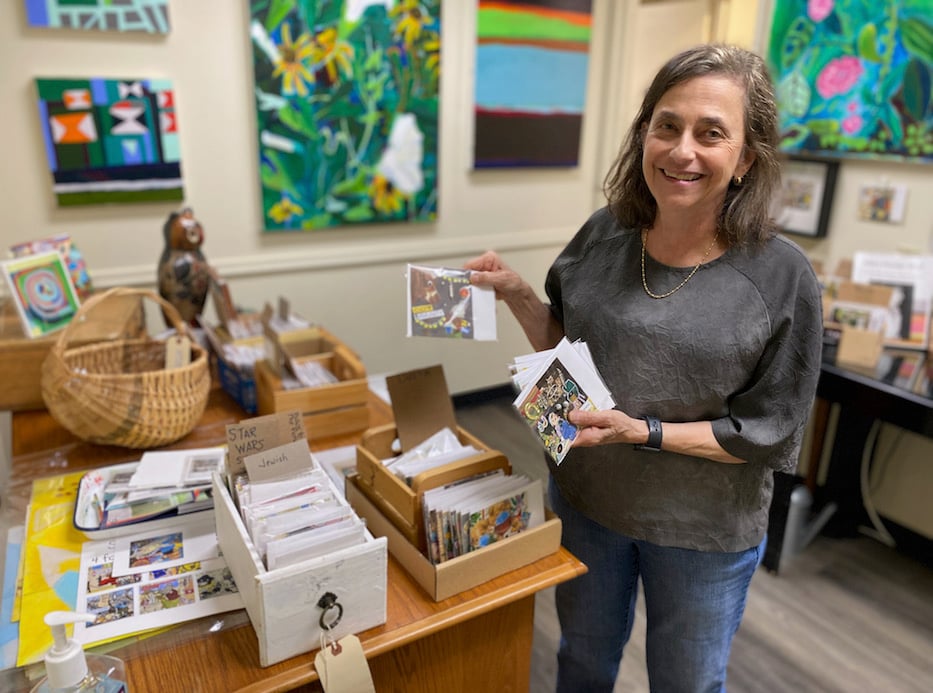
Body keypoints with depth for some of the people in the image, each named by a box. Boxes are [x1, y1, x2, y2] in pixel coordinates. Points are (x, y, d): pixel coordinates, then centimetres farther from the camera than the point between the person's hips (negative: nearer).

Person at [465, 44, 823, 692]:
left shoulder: (782, 275, -19)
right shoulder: (604, 234, -10)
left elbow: (769, 433, -15)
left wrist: (645, 432, -26)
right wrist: (518, 294, -14)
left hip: (706, 530, -2)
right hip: (586, 499, 3)